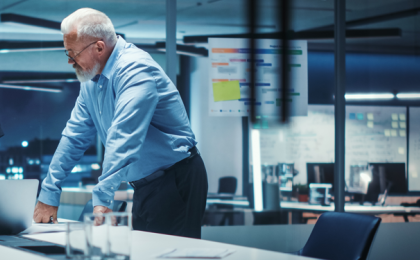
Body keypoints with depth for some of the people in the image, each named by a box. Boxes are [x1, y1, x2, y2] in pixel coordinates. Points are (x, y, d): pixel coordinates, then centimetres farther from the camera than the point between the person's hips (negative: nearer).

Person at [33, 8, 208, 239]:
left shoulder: (135, 70, -22)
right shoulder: (91, 79, 8)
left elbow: (123, 139, -33)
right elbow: (74, 136, 12)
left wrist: (102, 199, -41)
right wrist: (48, 194, 7)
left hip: (177, 181, -9)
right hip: (145, 185, 9)